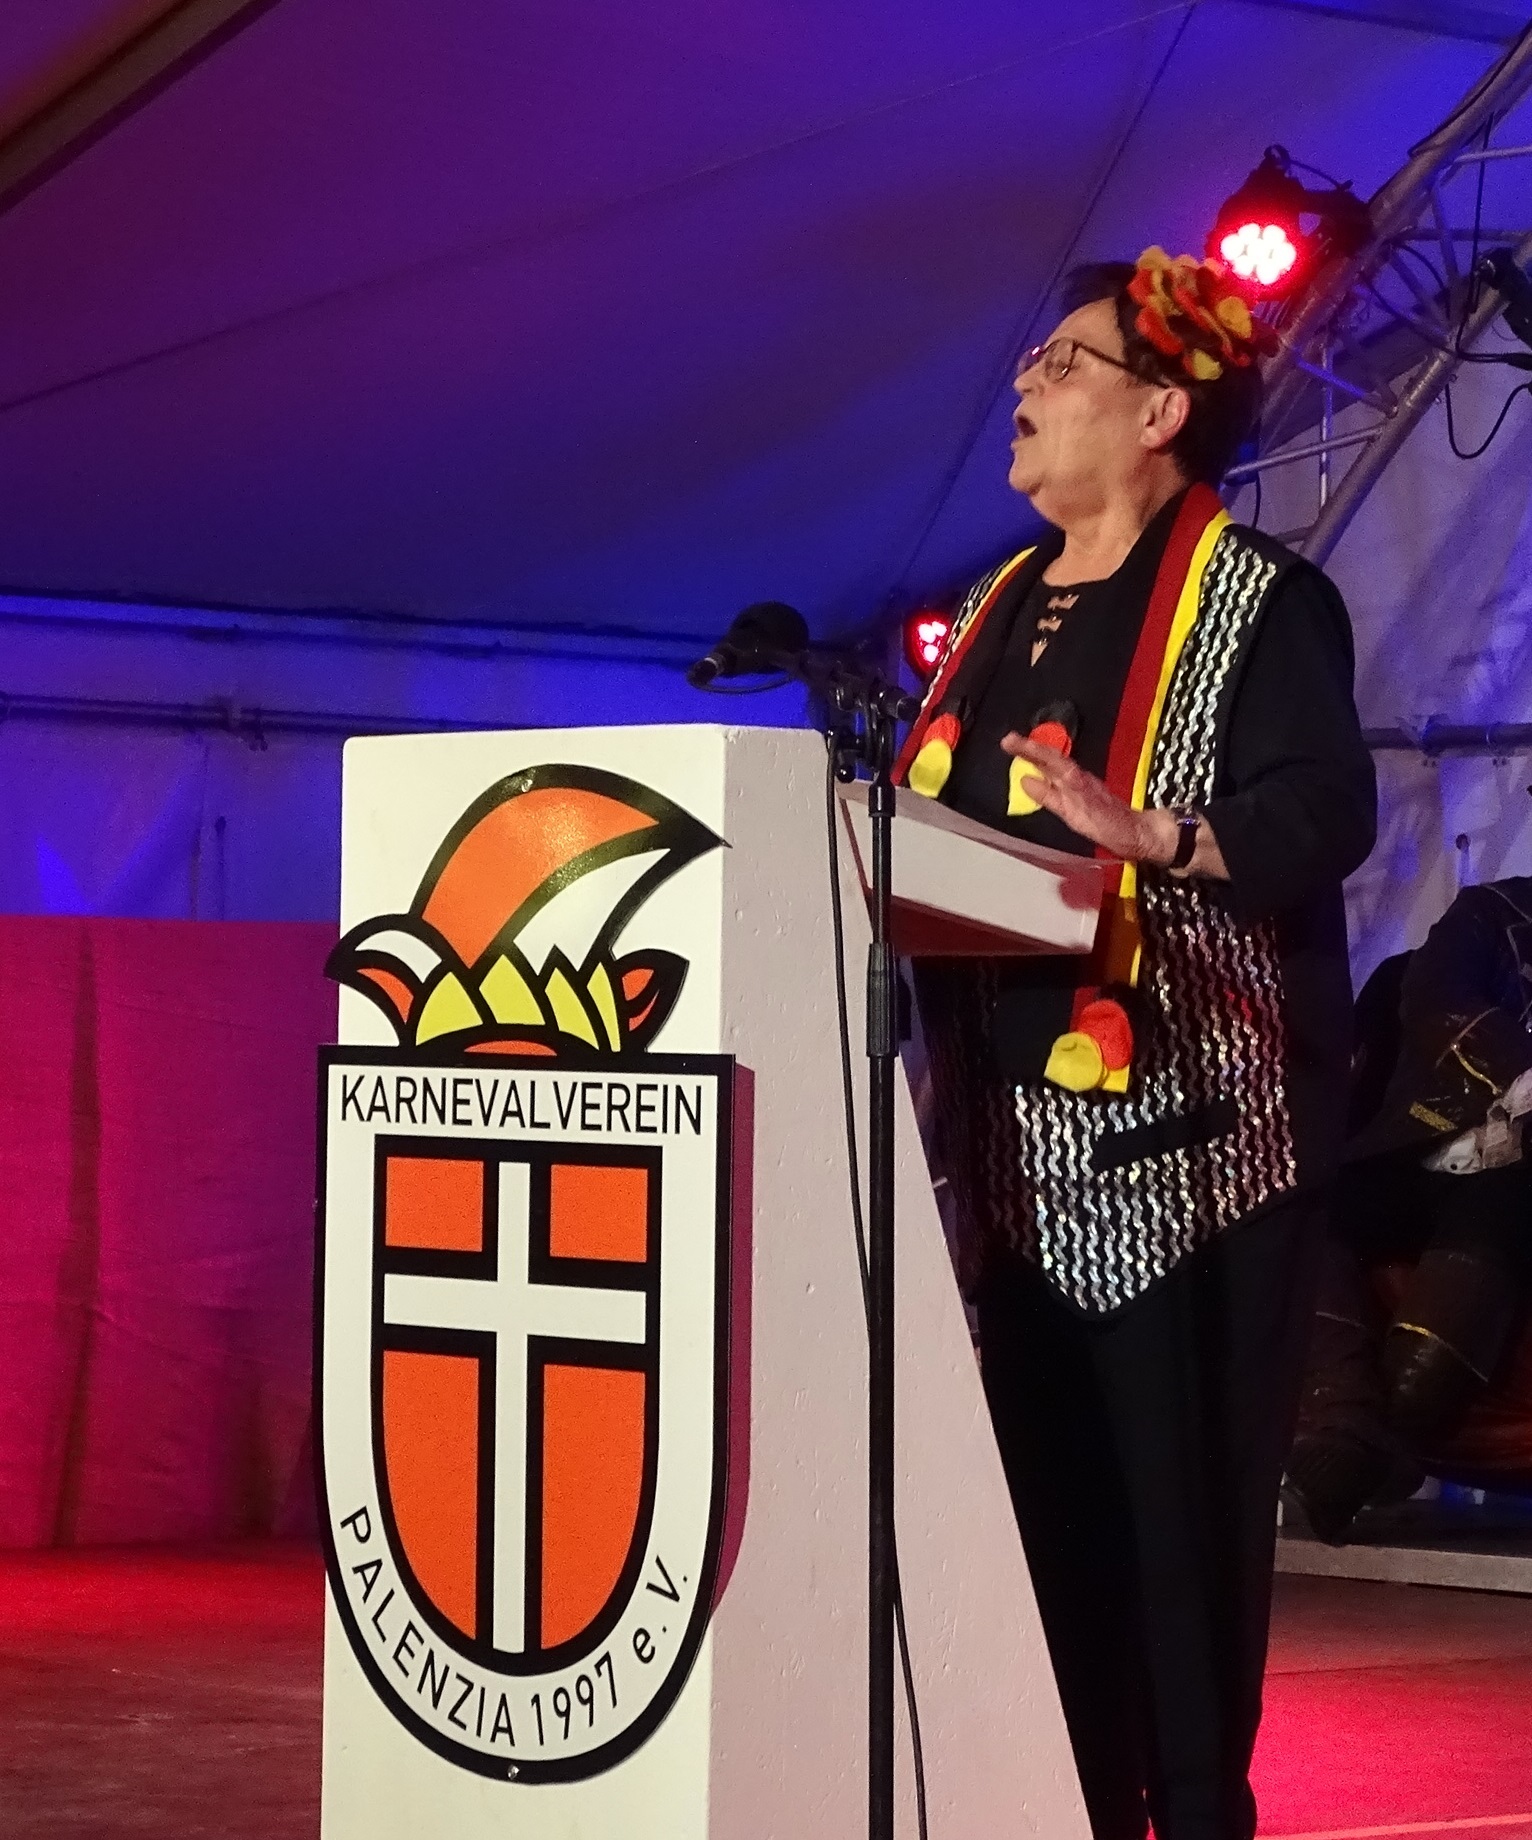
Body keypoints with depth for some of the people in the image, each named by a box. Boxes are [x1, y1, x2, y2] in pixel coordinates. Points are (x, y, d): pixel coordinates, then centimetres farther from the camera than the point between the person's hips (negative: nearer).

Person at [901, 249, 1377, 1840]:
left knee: (1178, 1478, -7)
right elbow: (943, 814, 21)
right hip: (1018, 1115, 7)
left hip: (1179, 1123, -7)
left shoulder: (1255, 601, -4)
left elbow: (1324, 810, -17)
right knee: (1039, 1472, 6)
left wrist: (1153, 835, -32)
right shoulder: (1005, 603, 19)